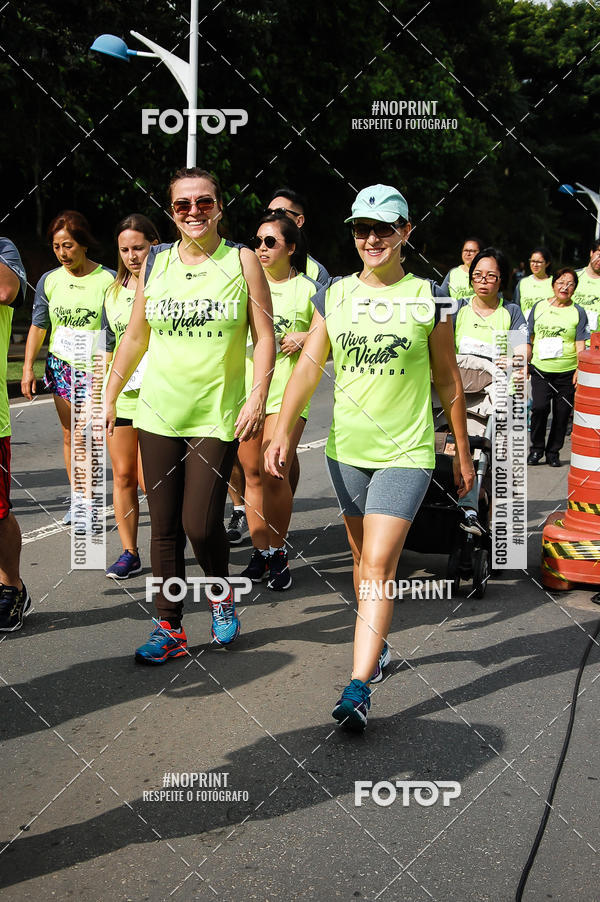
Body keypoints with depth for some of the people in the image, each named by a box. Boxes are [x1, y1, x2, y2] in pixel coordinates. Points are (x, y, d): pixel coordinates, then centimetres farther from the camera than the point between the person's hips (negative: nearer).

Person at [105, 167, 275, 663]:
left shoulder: (242, 261, 0)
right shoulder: (155, 262, 7)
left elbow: (264, 337, -1)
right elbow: (135, 336, 15)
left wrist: (258, 397, -12)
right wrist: (110, 395, 14)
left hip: (218, 416, -3)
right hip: (159, 414, 3)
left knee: (200, 524, -9)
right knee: (164, 526, 5)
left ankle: (222, 592, 23)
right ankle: (170, 628, 18)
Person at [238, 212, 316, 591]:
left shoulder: (307, 289, 4)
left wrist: (305, 338, -12)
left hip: (287, 389, -3)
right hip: (246, 386, 4)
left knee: (274, 474, -11)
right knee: (252, 473, 5)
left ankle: (278, 551, 7)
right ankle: (260, 551, 16)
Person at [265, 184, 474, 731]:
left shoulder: (428, 299, -1)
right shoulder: (334, 296, 5)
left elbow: (448, 381, 6)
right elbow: (309, 367, 1)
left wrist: (463, 453, 9)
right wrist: (282, 432, -11)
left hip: (406, 451, -4)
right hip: (347, 448, 4)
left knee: (380, 563, -13)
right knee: (363, 557, 16)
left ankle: (359, 688, -13)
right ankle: (377, 645, 37)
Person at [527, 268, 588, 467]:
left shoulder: (578, 312, 4)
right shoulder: (539, 307, 10)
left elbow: (580, 345, 0)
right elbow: (530, 338, 17)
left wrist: (580, 369, -9)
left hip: (567, 372, 0)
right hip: (540, 369, 1)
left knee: (562, 412, 2)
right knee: (539, 407, -14)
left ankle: (553, 451, 17)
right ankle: (536, 448, 4)